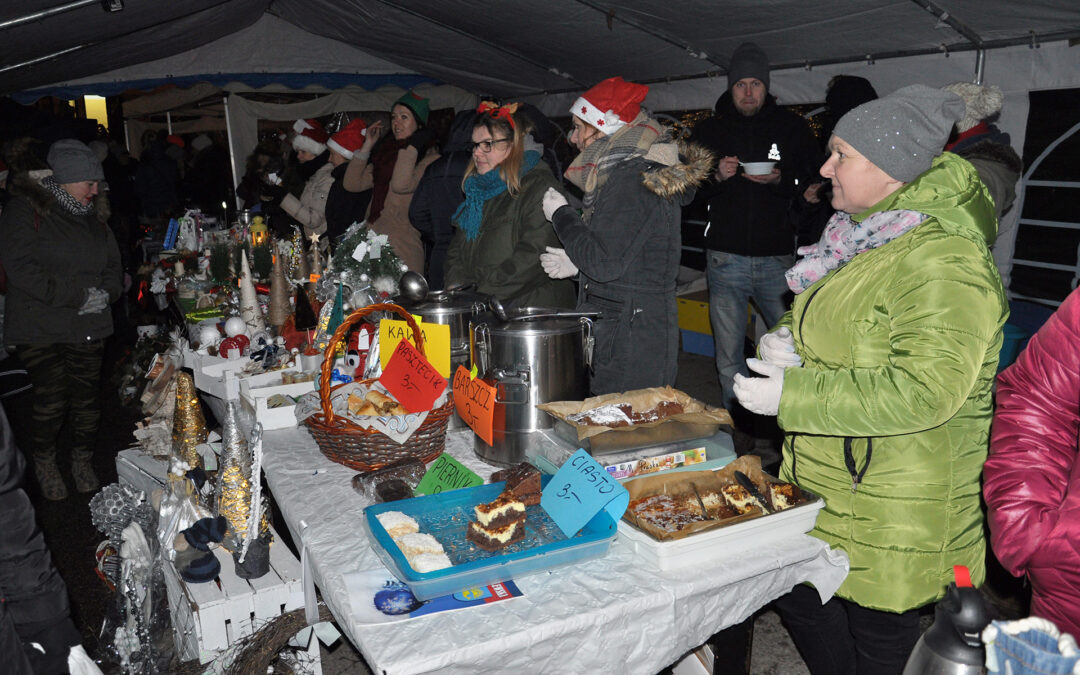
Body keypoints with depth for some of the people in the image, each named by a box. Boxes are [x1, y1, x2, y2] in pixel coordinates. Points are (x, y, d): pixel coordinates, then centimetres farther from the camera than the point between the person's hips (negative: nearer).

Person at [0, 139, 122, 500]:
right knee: (51, 400, -1)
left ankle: (82, 461, 27)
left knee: (86, 397, 7)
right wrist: (78, 295, -18)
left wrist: (105, 293, -5)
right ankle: (44, 463, 24)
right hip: (39, 330, -4)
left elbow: (112, 262, 16)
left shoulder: (94, 213, 11)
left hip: (88, 327, 5)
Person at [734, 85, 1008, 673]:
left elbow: (924, 390, -29)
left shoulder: (942, 260, -22)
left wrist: (791, 395, -25)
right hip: (824, 477, 9)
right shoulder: (865, 236, 8)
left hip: (891, 508, -9)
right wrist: (786, 342, -4)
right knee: (794, 593, 19)